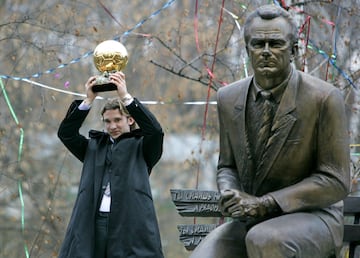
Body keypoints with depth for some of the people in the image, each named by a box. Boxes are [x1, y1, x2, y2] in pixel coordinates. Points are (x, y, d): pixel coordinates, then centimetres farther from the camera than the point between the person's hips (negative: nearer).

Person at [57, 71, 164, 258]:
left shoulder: (140, 147, 11)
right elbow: (65, 133, 9)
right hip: (92, 224, 3)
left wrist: (126, 97, -11)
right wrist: (88, 100, -1)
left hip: (130, 225, -3)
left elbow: (155, 130, -8)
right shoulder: (94, 147, 20)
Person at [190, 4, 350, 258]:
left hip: (311, 218, -5)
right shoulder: (229, 98, 5)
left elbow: (335, 182, -11)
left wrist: (265, 204, -19)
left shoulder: (324, 99, -12)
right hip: (250, 223, 5)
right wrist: (229, 194, -8)